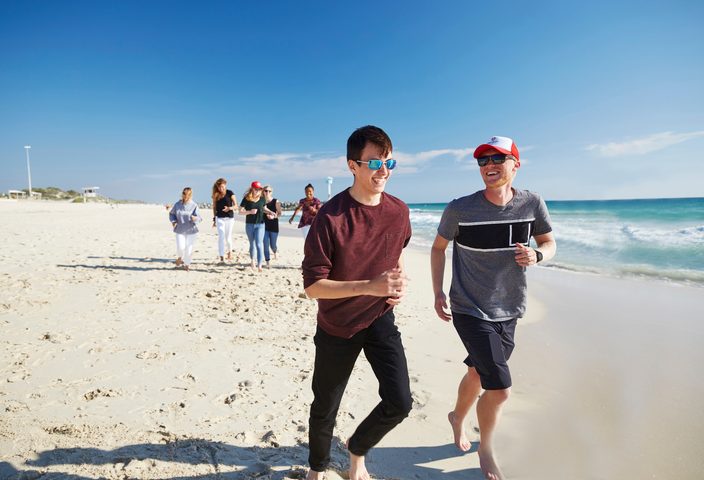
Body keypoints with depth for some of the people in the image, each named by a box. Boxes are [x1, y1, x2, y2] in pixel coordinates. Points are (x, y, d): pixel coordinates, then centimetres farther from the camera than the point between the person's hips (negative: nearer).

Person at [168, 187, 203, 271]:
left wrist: (195, 218, -31)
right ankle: (179, 258, 22)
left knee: (189, 248, 4)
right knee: (180, 247, -13)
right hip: (180, 230, 1)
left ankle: (186, 264, 28)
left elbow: (199, 218, -8)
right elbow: (171, 214, 15)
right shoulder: (177, 204, -1)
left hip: (191, 230, -1)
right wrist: (173, 221, -3)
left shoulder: (194, 206, -7)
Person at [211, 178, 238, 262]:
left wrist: (229, 208, -25)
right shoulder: (216, 195, 3)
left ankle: (229, 251, 36)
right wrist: (214, 219, 12)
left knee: (228, 237, 6)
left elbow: (236, 206, -5)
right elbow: (214, 207, 11)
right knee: (221, 237, -7)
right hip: (219, 218, 1)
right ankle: (221, 257, -5)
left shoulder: (230, 193, -3)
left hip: (229, 218, -1)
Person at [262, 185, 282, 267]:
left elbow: (279, 213, -3)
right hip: (264, 226, 1)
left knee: (273, 245, 6)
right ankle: (267, 261, 5)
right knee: (266, 245, -4)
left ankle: (274, 251, 43)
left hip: (274, 226, -1)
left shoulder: (276, 202, -4)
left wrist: (273, 216, -20)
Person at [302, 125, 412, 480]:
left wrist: (399, 281, -3)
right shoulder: (331, 216, -23)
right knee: (325, 409, 15)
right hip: (337, 326, -3)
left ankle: (357, 449, 31)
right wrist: (370, 286, -30)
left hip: (380, 320, 4)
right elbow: (313, 286, -21)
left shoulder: (399, 211, -7)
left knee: (399, 403, -3)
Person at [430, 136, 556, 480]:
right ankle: (486, 449, 24)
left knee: (479, 374, 21)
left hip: (508, 313, 4)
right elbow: (438, 247, 0)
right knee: (500, 389, -7)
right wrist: (437, 292, -5)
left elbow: (549, 243, 8)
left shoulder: (532, 204, -6)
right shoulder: (459, 209, -14)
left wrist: (536, 255, -16)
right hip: (471, 312, -4)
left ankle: (457, 417, 53)